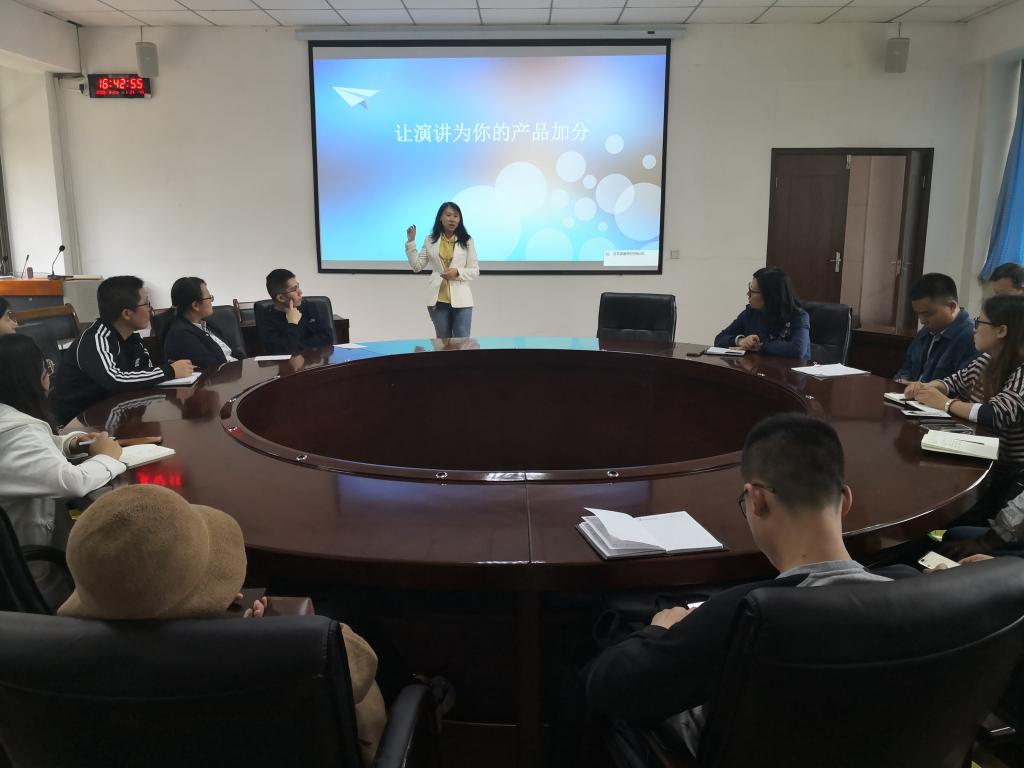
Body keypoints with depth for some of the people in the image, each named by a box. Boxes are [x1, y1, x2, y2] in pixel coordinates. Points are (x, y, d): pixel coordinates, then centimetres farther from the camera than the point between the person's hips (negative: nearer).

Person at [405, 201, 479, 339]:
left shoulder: (466, 241, 2)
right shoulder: (430, 240, 7)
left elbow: (475, 271, 2)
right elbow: (417, 266, 4)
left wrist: (457, 272, -16)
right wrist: (410, 242, -2)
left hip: (461, 300, -2)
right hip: (438, 300, 2)